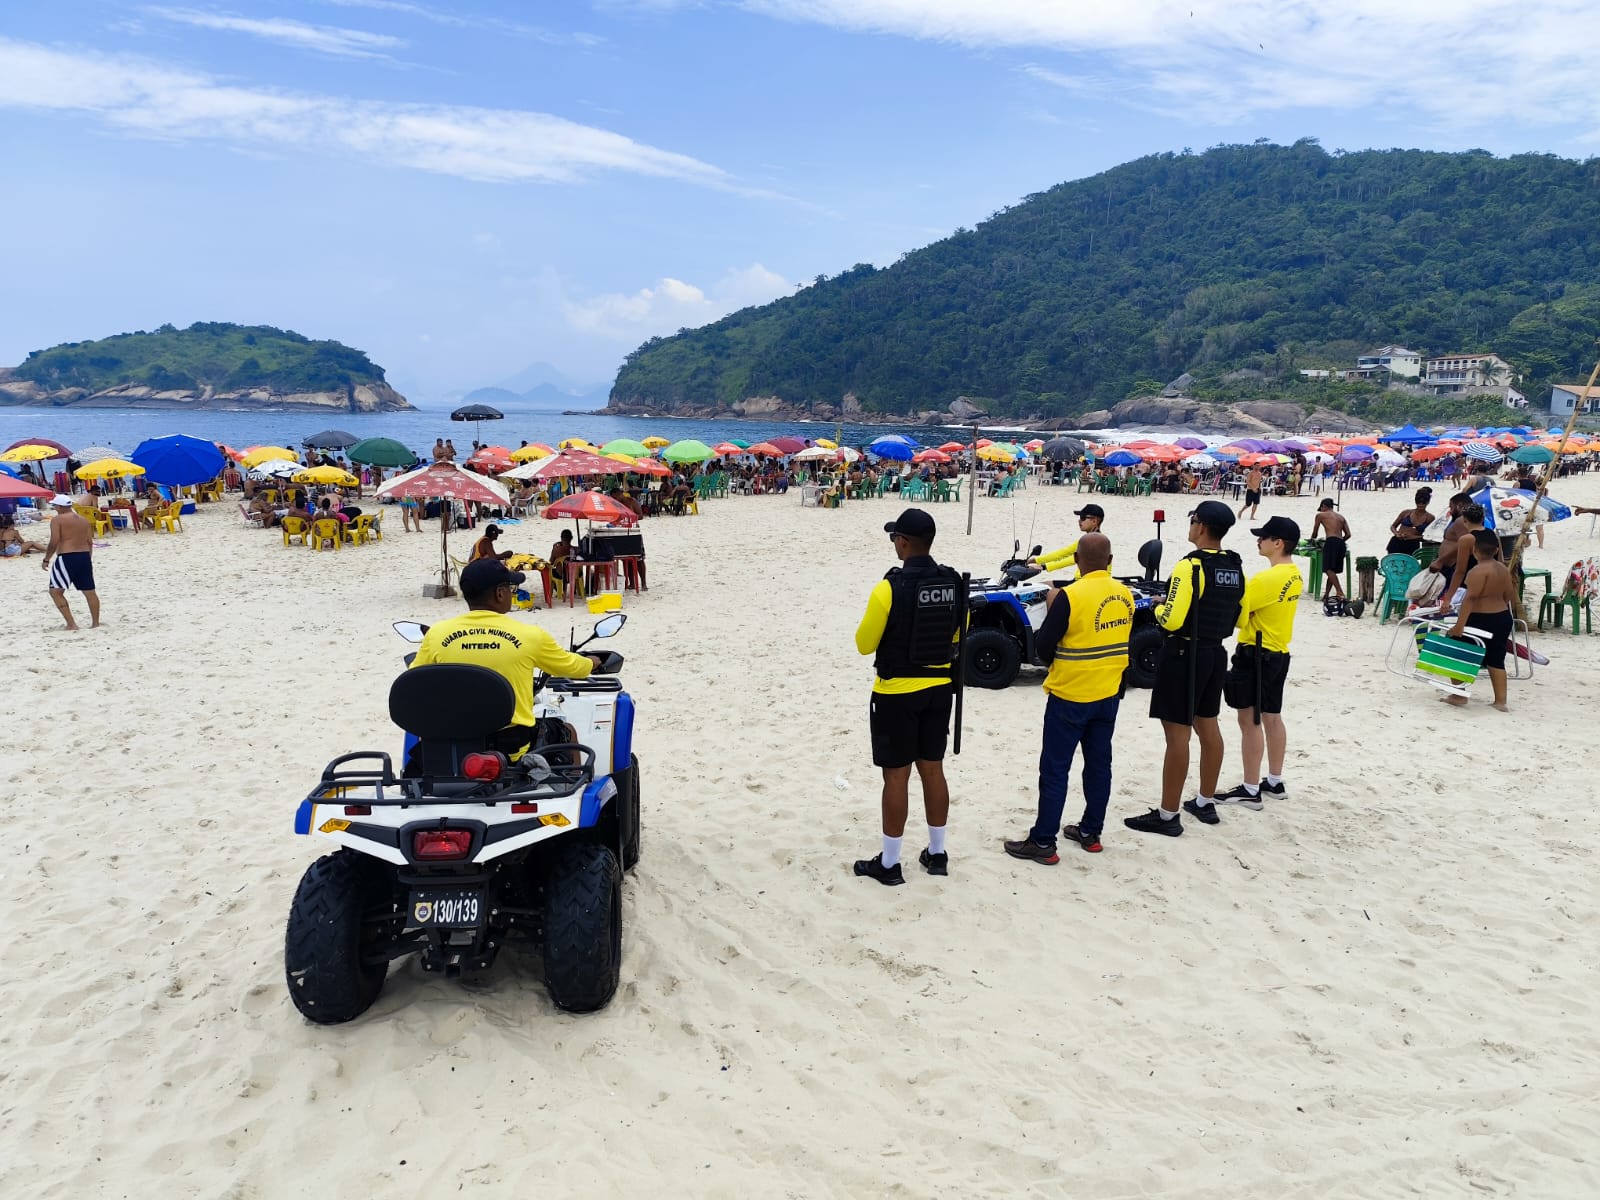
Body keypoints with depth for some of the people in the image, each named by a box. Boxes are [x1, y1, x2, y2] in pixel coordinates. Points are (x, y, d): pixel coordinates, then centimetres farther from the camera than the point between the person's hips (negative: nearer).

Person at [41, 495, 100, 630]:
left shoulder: (57, 520, -6)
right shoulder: (83, 520, 13)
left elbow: (54, 542, -13)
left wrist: (46, 560, -4)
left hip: (66, 558, -7)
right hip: (84, 557, 7)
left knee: (55, 591, -1)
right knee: (90, 592, 12)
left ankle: (71, 624, -9)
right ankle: (95, 623, 17)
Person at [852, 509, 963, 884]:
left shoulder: (890, 587, -20)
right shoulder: (953, 583, -2)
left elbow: (864, 644, -9)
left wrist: (874, 627, 9)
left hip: (897, 693, -6)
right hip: (939, 688, 6)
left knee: (896, 776, 2)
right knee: (932, 769, 16)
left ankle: (889, 864, 12)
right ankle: (937, 854, 27)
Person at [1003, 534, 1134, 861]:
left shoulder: (1069, 596, -19)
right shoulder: (1125, 594, 0)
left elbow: (1043, 648, -14)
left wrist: (1051, 609, -1)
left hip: (1070, 697, -6)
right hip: (1109, 696, 6)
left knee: (1054, 769, 0)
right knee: (1098, 764, 16)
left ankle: (1043, 842, 4)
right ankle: (1091, 832, 26)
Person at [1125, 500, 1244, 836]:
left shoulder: (1191, 566, -19)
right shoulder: (1235, 567, 6)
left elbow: (1172, 619, -23)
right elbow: (1238, 617, 13)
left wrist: (1158, 608, -3)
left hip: (1184, 654, -9)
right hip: (1216, 652, 9)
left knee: (1177, 733, -4)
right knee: (1208, 726, 19)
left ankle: (1167, 816, 2)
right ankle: (1205, 803, 30)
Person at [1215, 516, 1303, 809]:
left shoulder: (1267, 578, -22)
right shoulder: (1294, 575, 8)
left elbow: (1235, 610, -21)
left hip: (1256, 655, -9)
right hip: (1279, 653, 9)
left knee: (1249, 721, -2)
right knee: (1272, 718, 17)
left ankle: (1250, 791, 3)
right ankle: (1275, 783, 26)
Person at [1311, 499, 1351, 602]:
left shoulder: (1320, 515, 13)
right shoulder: (1341, 517, 26)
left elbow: (1315, 533, 21)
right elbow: (1348, 534, 18)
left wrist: (1312, 539, 42)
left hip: (1331, 542, -7)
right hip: (1342, 544, 7)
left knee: (1329, 569, -16)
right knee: (1332, 570, 14)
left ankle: (1340, 593, -30)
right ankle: (1326, 594, 14)